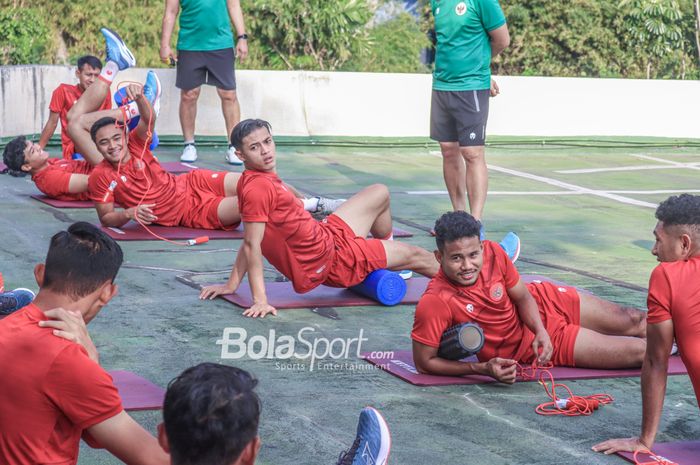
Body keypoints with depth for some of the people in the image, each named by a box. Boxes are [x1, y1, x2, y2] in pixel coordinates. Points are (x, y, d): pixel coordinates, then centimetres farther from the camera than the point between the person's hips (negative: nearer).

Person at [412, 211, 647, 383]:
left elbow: (523, 297, -6)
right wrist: (483, 369, -33)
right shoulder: (435, 303, -36)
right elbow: (424, 362, -27)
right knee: (637, 351, 1)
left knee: (633, 321, 14)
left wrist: (541, 331, -23)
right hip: (524, 347, -3)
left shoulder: (492, 252, -23)